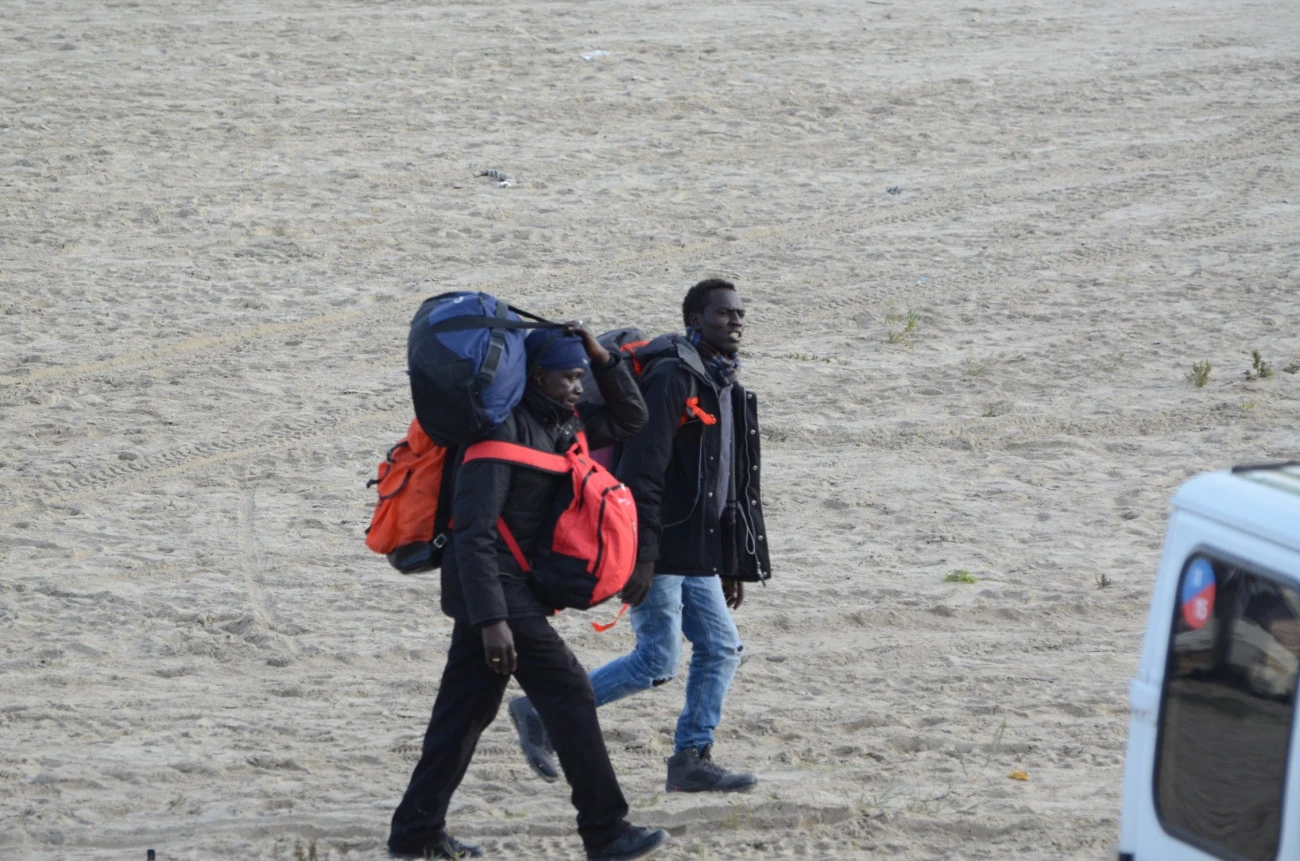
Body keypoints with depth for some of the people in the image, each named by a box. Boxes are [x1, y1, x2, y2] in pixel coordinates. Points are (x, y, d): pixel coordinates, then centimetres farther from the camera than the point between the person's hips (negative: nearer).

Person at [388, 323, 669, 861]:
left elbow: (629, 419, 22)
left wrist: (602, 360, 4)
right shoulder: (504, 428, -18)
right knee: (569, 693, -9)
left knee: (466, 709, 11)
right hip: (495, 588, -10)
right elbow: (474, 531, -23)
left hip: (505, 589, 10)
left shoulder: (561, 425, 10)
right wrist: (491, 620, -28)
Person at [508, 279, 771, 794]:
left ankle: (693, 757, 12)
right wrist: (641, 556, -23)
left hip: (699, 554, 9)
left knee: (721, 650, 5)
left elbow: (739, 486, 24)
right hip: (659, 549, -9)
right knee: (658, 660, -9)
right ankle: (540, 713, 1)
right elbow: (642, 472, -20)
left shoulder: (730, 390, 17)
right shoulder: (672, 379, -14)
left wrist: (738, 565, 22)